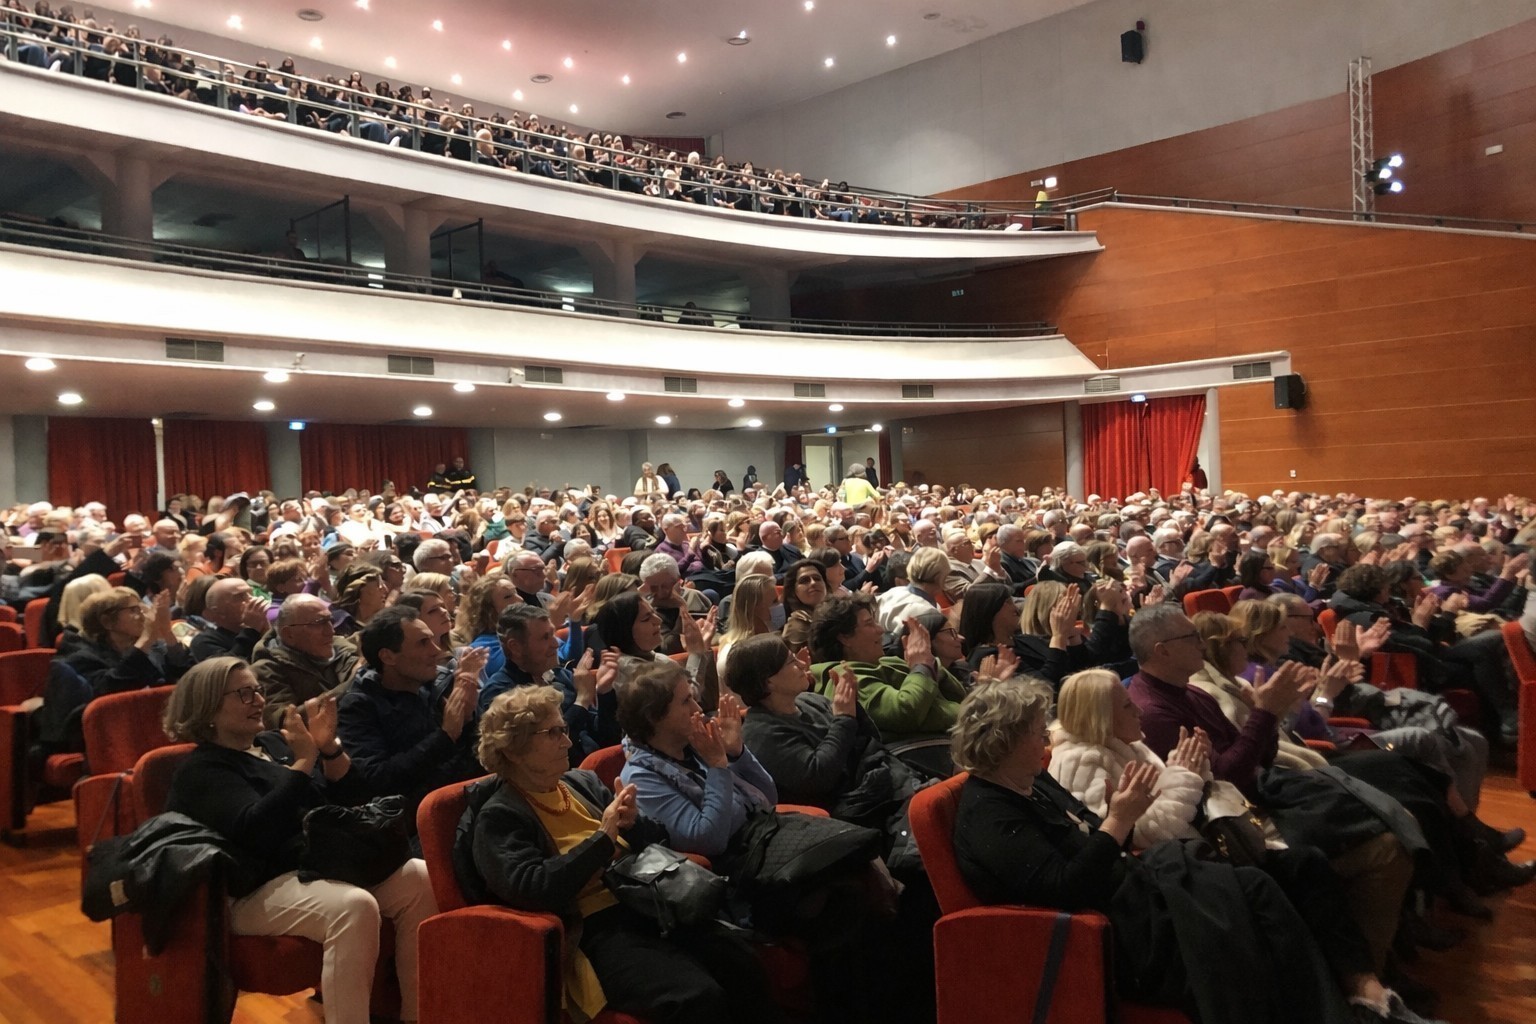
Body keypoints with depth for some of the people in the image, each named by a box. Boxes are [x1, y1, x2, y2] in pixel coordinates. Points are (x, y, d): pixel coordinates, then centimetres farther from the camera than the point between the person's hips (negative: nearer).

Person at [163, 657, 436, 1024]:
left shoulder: (274, 743, 18)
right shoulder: (201, 770, -2)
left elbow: (348, 800, 14)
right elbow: (255, 830, -20)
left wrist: (330, 749, -4)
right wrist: (303, 761, -19)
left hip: (327, 864, 7)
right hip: (261, 889, -7)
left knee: (422, 878, -16)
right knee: (354, 907, -36)